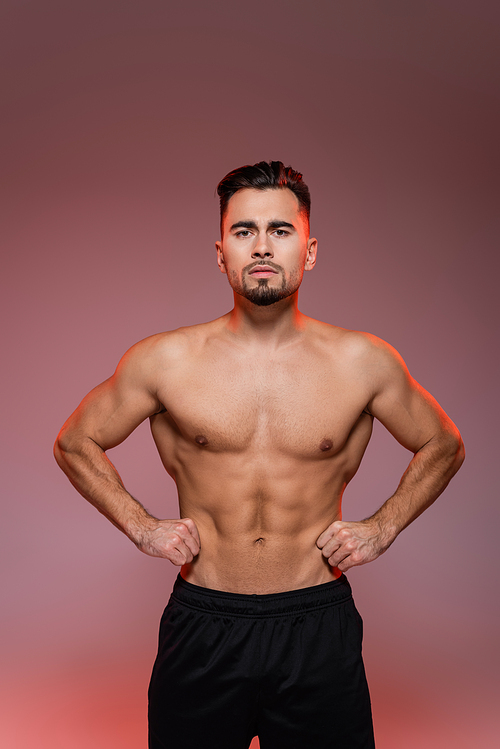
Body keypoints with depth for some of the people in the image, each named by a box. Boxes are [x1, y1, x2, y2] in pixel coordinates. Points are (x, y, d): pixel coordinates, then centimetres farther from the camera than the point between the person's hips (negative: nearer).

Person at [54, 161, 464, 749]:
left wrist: (382, 528, 1)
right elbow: (75, 443, 9)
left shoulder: (363, 362, -4)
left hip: (319, 630, 1)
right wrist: (141, 527, -1)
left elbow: (443, 447, 12)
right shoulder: (163, 361, -6)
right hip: (202, 628, 0)